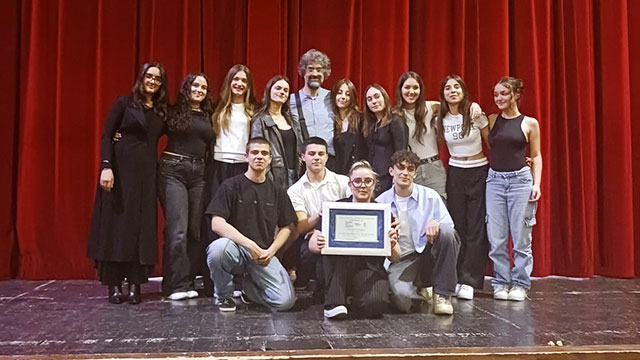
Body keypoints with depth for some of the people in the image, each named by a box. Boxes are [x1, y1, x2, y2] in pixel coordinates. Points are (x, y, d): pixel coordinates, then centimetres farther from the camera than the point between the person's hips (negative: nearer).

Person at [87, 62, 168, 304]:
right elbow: (106, 135, -4)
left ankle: (135, 284, 8)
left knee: (142, 226, 2)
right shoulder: (125, 103, 2)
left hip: (146, 173, 4)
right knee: (116, 223, -1)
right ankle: (114, 284, 7)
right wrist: (106, 166, -15)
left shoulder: (161, 111, 14)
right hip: (120, 169, -4)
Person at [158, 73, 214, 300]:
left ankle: (189, 282, 12)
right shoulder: (174, 112, 4)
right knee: (177, 229, -9)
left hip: (199, 173, 4)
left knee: (195, 230, 3)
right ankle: (176, 285, -3)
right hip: (173, 170, -4)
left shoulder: (208, 117, 16)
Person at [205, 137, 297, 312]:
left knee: (286, 301, -18)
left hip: (264, 254, 3)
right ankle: (224, 295, -5)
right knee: (217, 248, -38)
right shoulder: (231, 186, 0)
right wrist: (250, 244, -21)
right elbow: (217, 224, -11)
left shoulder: (277, 192, 11)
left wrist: (271, 250, -5)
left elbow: (286, 227, 14)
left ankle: (249, 287, 18)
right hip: (236, 248, -2)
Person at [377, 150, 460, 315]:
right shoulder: (380, 202, 5)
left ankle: (442, 295, -16)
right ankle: (421, 292, 10)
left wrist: (436, 223, -21)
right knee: (402, 299, -32)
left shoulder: (430, 196, 5)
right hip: (401, 260, -1)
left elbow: (449, 226, 2)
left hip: (428, 254, 1)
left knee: (445, 230, -30)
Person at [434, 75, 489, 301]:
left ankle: (469, 281, -1)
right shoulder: (440, 120, 2)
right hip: (455, 174, 3)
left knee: (476, 228, -4)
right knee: (457, 226, 3)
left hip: (479, 172, -3)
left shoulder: (476, 114, -7)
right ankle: (458, 278, 10)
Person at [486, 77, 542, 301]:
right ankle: (501, 283, 15)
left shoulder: (530, 123, 3)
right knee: (496, 238, 3)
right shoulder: (491, 120, 9)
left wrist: (536, 183, -3)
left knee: (521, 237, 1)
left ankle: (520, 284, 13)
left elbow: (536, 156, 6)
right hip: (494, 180, 2)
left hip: (520, 180, -2)